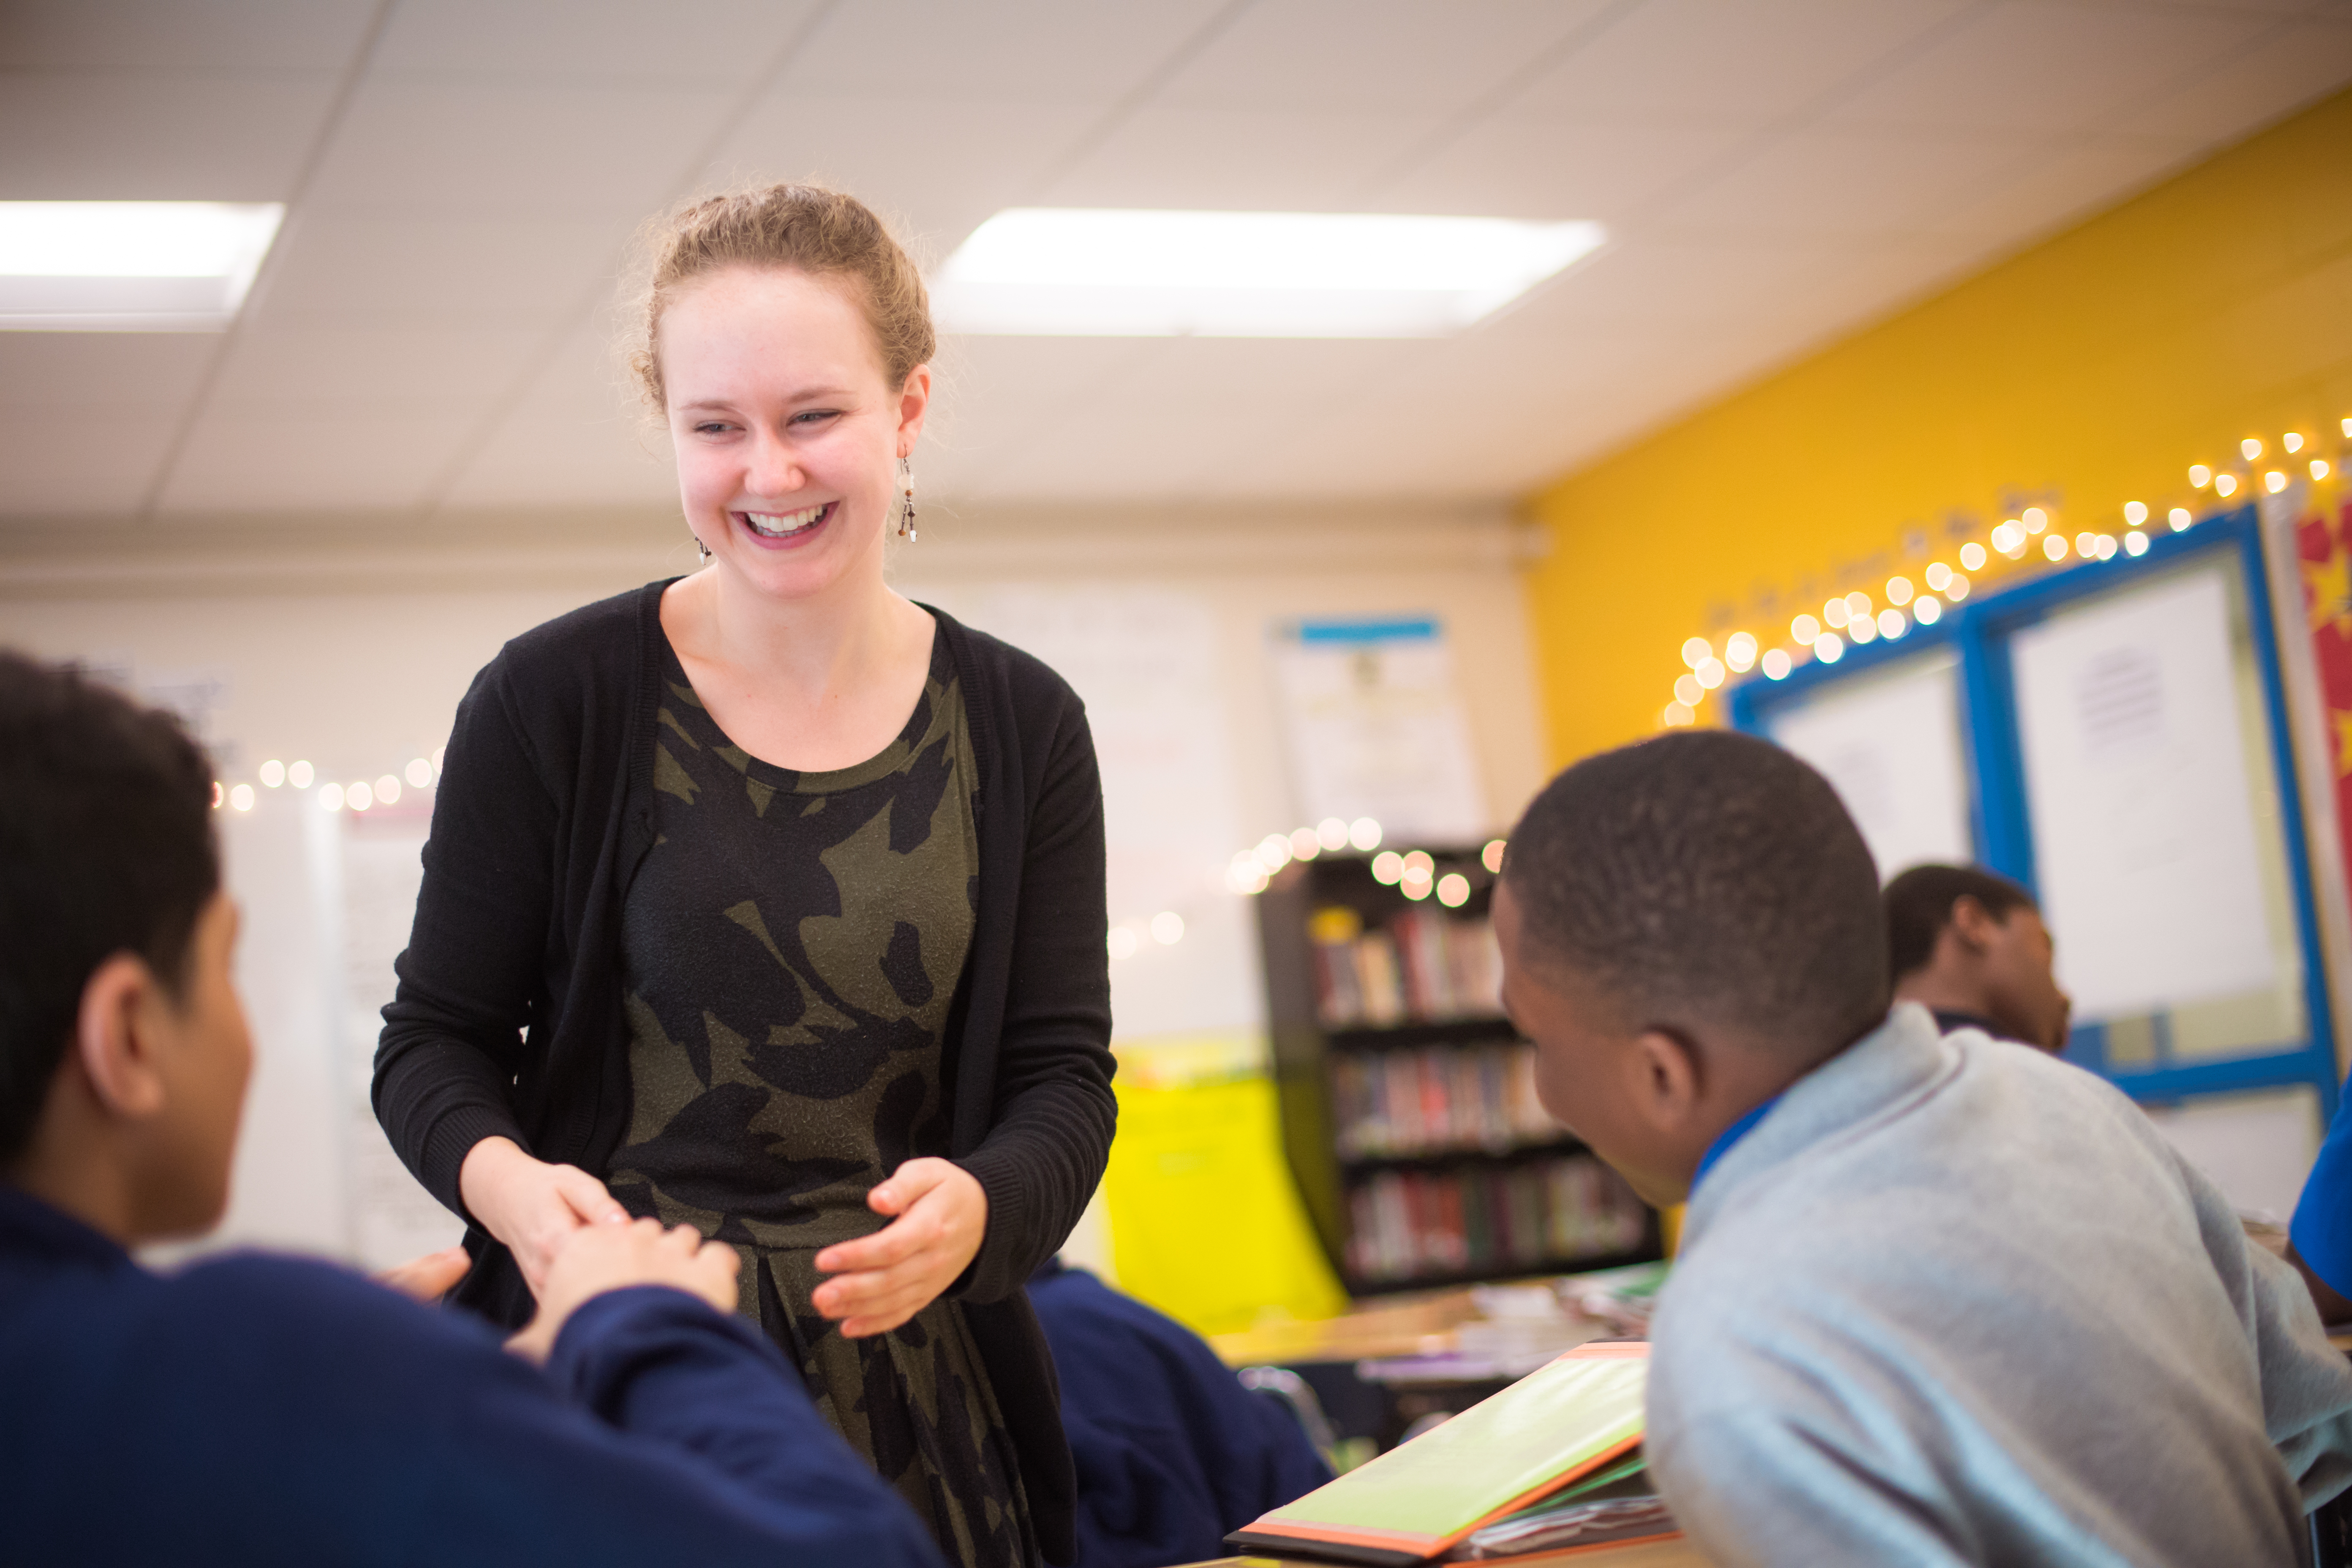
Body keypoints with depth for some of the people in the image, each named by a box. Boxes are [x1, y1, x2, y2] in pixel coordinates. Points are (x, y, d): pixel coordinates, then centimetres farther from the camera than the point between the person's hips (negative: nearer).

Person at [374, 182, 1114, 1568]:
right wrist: (504, 1180, -22)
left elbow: (1064, 1077, 0)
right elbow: (436, 1040, 0)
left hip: (914, 1373, 2)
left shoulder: (1022, 726, 1)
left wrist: (975, 1206, -22)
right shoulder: (554, 700, -6)